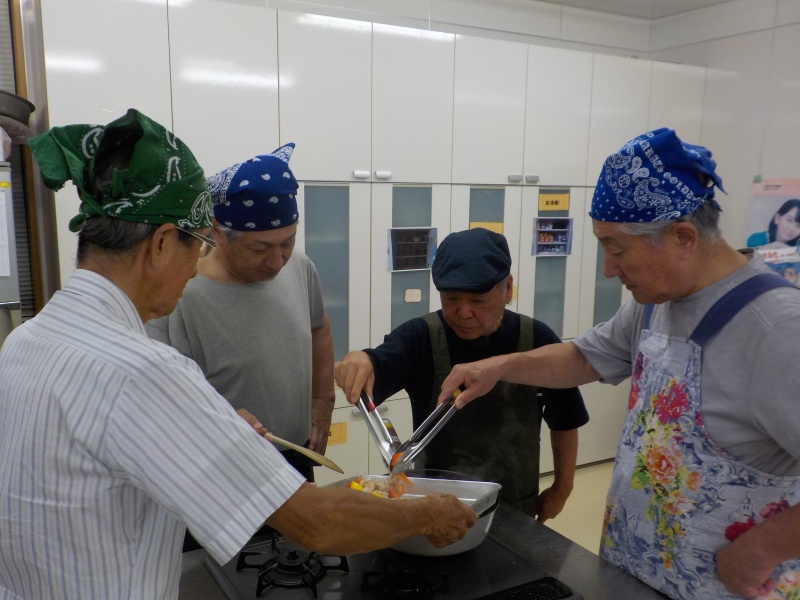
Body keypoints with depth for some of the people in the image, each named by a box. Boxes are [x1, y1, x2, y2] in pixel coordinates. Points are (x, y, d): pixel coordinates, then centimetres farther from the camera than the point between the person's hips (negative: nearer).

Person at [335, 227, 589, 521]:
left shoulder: (537, 340, -10)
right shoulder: (420, 336, -14)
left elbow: (564, 420, 2)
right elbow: (375, 368, -31)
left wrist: (561, 488, 7)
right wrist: (358, 362, -52)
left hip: (514, 508, 2)